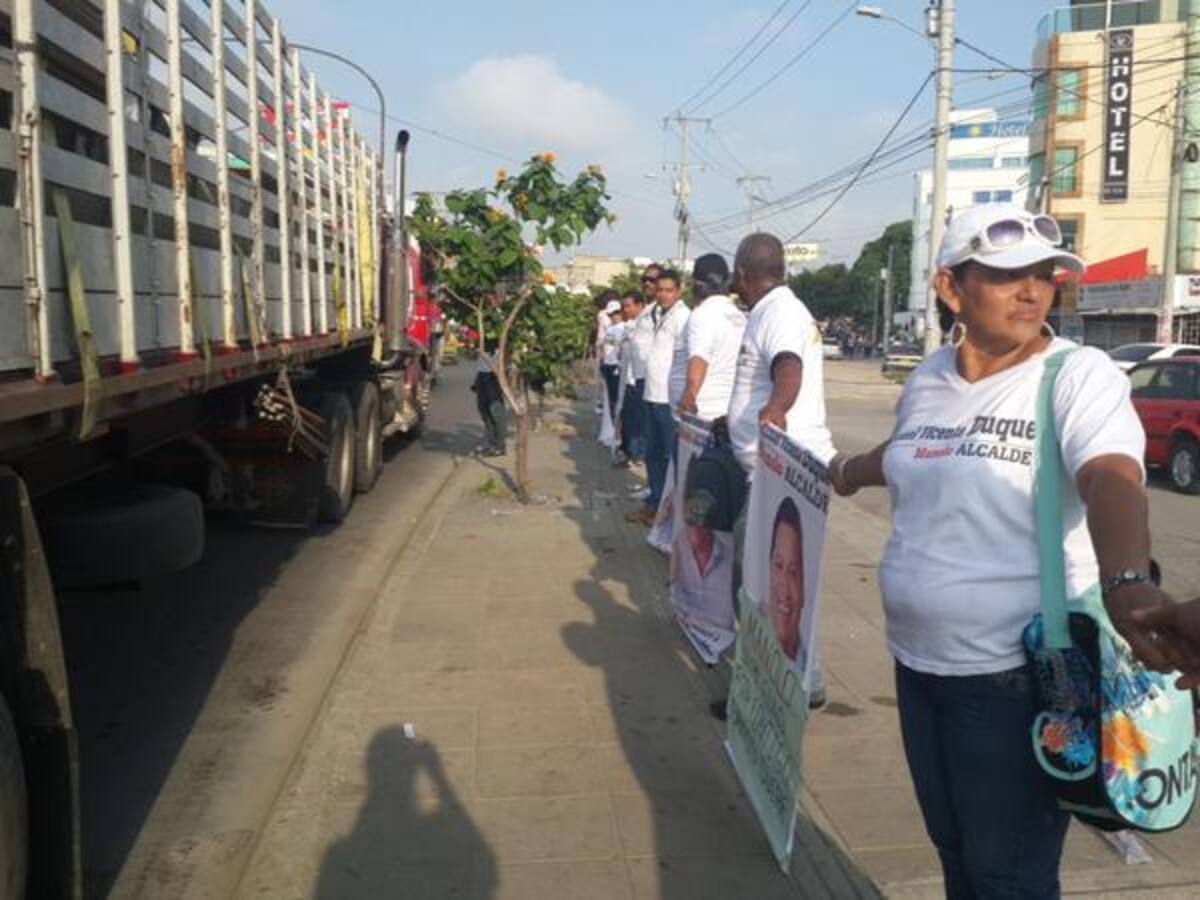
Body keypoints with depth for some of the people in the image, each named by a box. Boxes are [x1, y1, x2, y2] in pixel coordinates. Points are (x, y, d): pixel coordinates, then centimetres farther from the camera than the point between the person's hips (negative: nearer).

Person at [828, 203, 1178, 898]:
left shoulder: (1081, 376, -13)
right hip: (919, 661, 6)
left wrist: (1126, 582, -51)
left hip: (1018, 672, -6)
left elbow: (1112, 480, -32)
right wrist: (845, 473, 42)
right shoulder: (927, 379, 4)